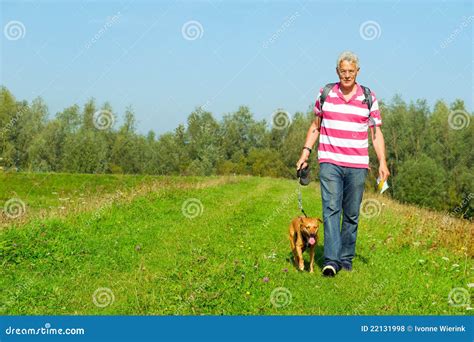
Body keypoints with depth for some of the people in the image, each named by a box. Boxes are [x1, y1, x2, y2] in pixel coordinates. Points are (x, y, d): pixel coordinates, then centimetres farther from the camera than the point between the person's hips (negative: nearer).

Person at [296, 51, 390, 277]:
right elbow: (315, 126, 16)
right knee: (331, 209, -13)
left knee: (352, 215, 6)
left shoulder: (369, 98, 4)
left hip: (357, 165, 1)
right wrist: (306, 151, 5)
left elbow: (376, 133, 5)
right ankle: (331, 261, -18)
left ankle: (346, 258, 18)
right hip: (329, 162, -1)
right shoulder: (325, 94, 6)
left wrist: (382, 162, -5)